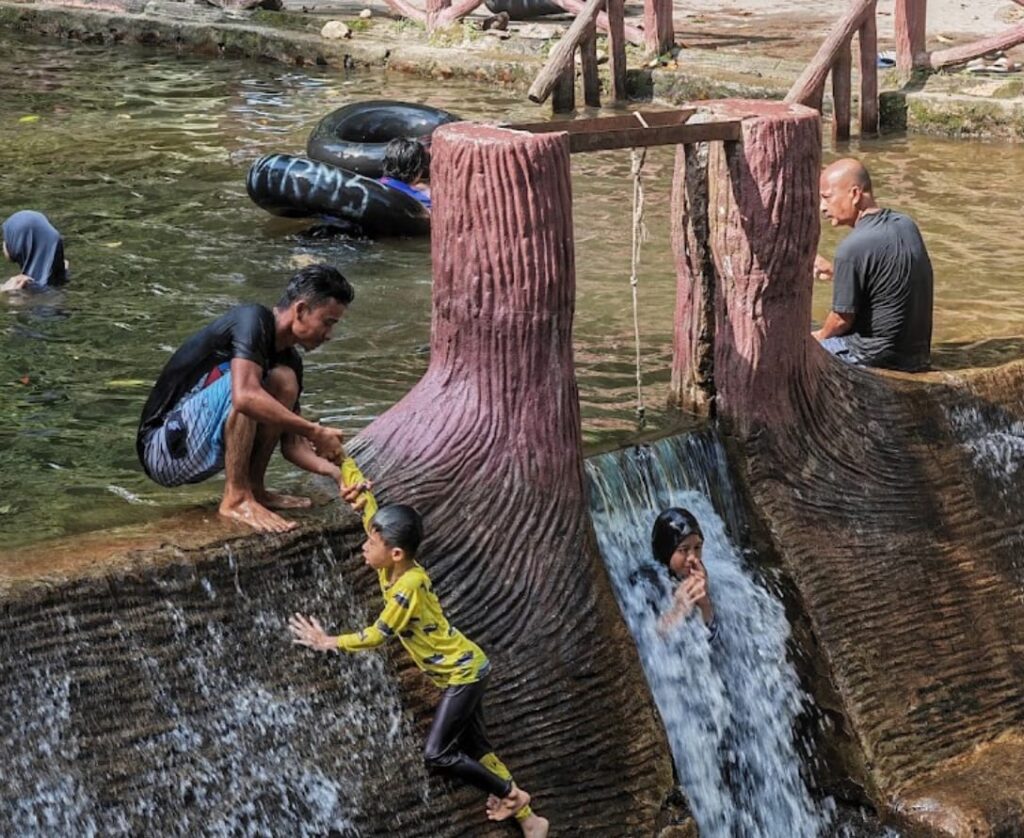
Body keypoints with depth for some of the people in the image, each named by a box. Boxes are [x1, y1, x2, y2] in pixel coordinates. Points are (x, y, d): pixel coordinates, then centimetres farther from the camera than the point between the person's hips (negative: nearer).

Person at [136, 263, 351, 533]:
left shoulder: (289, 361, 8)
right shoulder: (252, 319, -17)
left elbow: (292, 444, 10)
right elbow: (244, 397, -34)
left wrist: (335, 470, -7)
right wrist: (315, 432, -28)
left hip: (197, 458, 8)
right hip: (164, 449, -8)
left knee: (284, 381, -3)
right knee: (246, 382, -28)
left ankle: (253, 487, -1)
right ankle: (236, 499, -21)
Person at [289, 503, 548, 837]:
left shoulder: (409, 586, -28)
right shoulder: (392, 568, -4)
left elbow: (377, 635, -20)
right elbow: (380, 524, 12)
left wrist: (328, 642, -11)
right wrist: (359, 496, -4)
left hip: (464, 672, -9)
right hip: (460, 670, 9)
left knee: (436, 755, -10)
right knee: (475, 749, 14)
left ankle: (511, 795, 5)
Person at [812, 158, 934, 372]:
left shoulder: (852, 249, -22)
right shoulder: (906, 225, 4)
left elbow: (842, 320, -15)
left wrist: (821, 336, 7)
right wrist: (833, 272, 12)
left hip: (877, 357, -8)